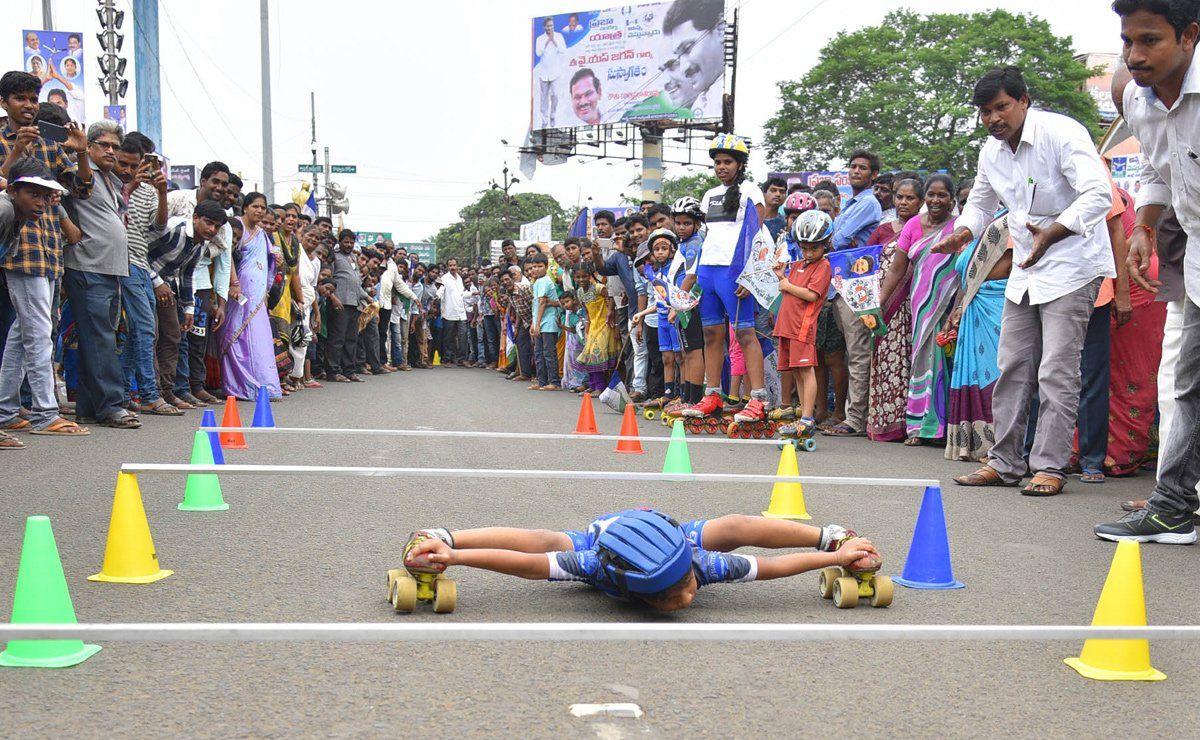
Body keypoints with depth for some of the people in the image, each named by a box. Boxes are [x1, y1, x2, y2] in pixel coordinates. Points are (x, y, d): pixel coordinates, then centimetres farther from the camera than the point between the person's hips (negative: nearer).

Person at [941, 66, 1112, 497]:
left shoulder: (1061, 133, -15)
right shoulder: (991, 153, 7)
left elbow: (1098, 195, -24)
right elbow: (981, 202, 24)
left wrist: (1051, 234, -37)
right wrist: (964, 232, 1)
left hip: (1072, 265, -7)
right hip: (1025, 269, 7)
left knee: (1056, 372, -10)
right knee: (1012, 367, 7)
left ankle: (1050, 466, -3)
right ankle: (1005, 463, 14)